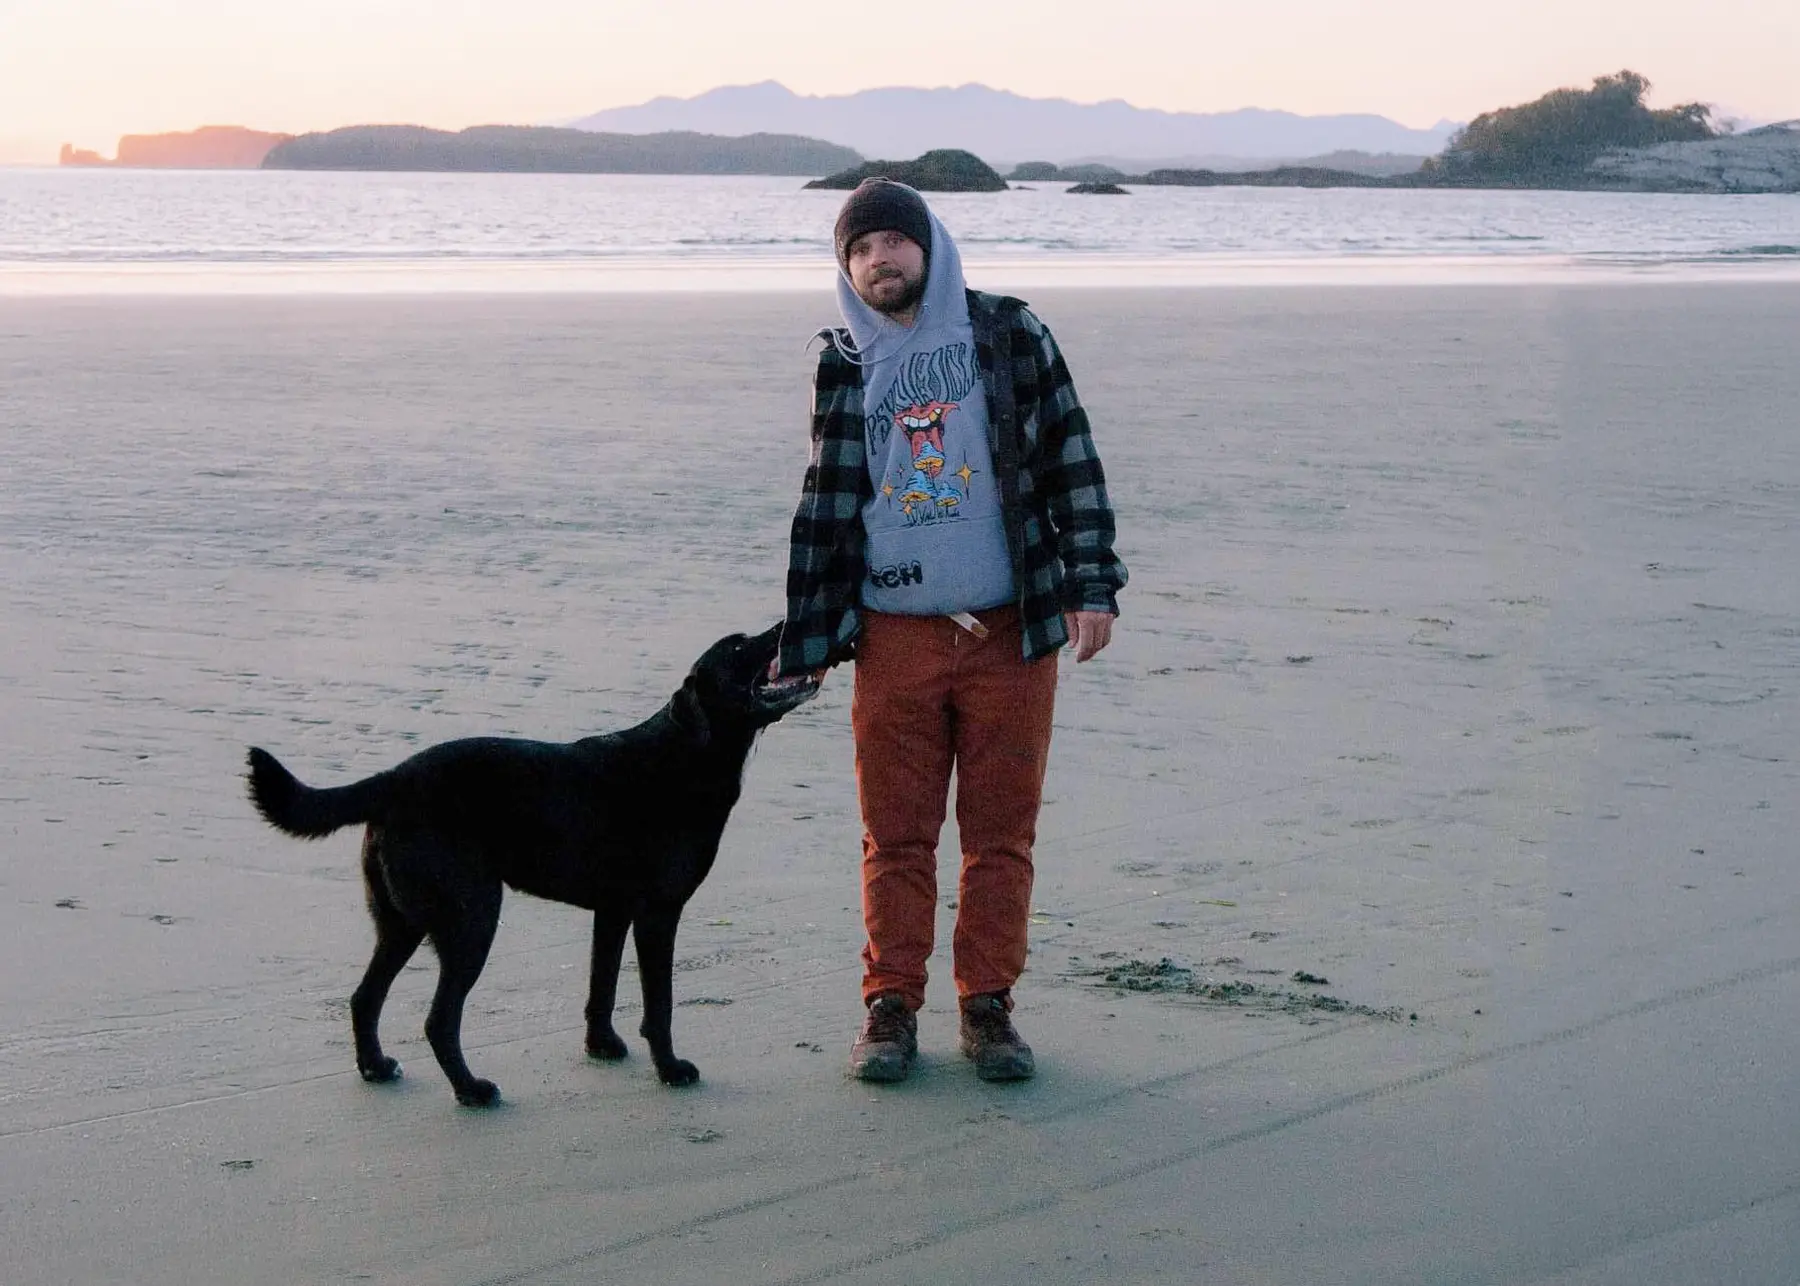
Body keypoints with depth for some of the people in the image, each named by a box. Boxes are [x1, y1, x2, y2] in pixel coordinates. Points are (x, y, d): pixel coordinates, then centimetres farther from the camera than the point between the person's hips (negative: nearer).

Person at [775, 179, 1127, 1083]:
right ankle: (891, 1009, 12)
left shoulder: (1010, 336, 3)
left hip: (1012, 631, -1)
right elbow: (824, 506, 14)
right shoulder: (843, 367, 8)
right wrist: (803, 639, 13)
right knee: (895, 835, 2)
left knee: (1002, 831, 4)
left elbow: (1071, 460, 3)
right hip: (894, 635, 1)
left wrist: (1090, 584, -5)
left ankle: (988, 1007, 15)